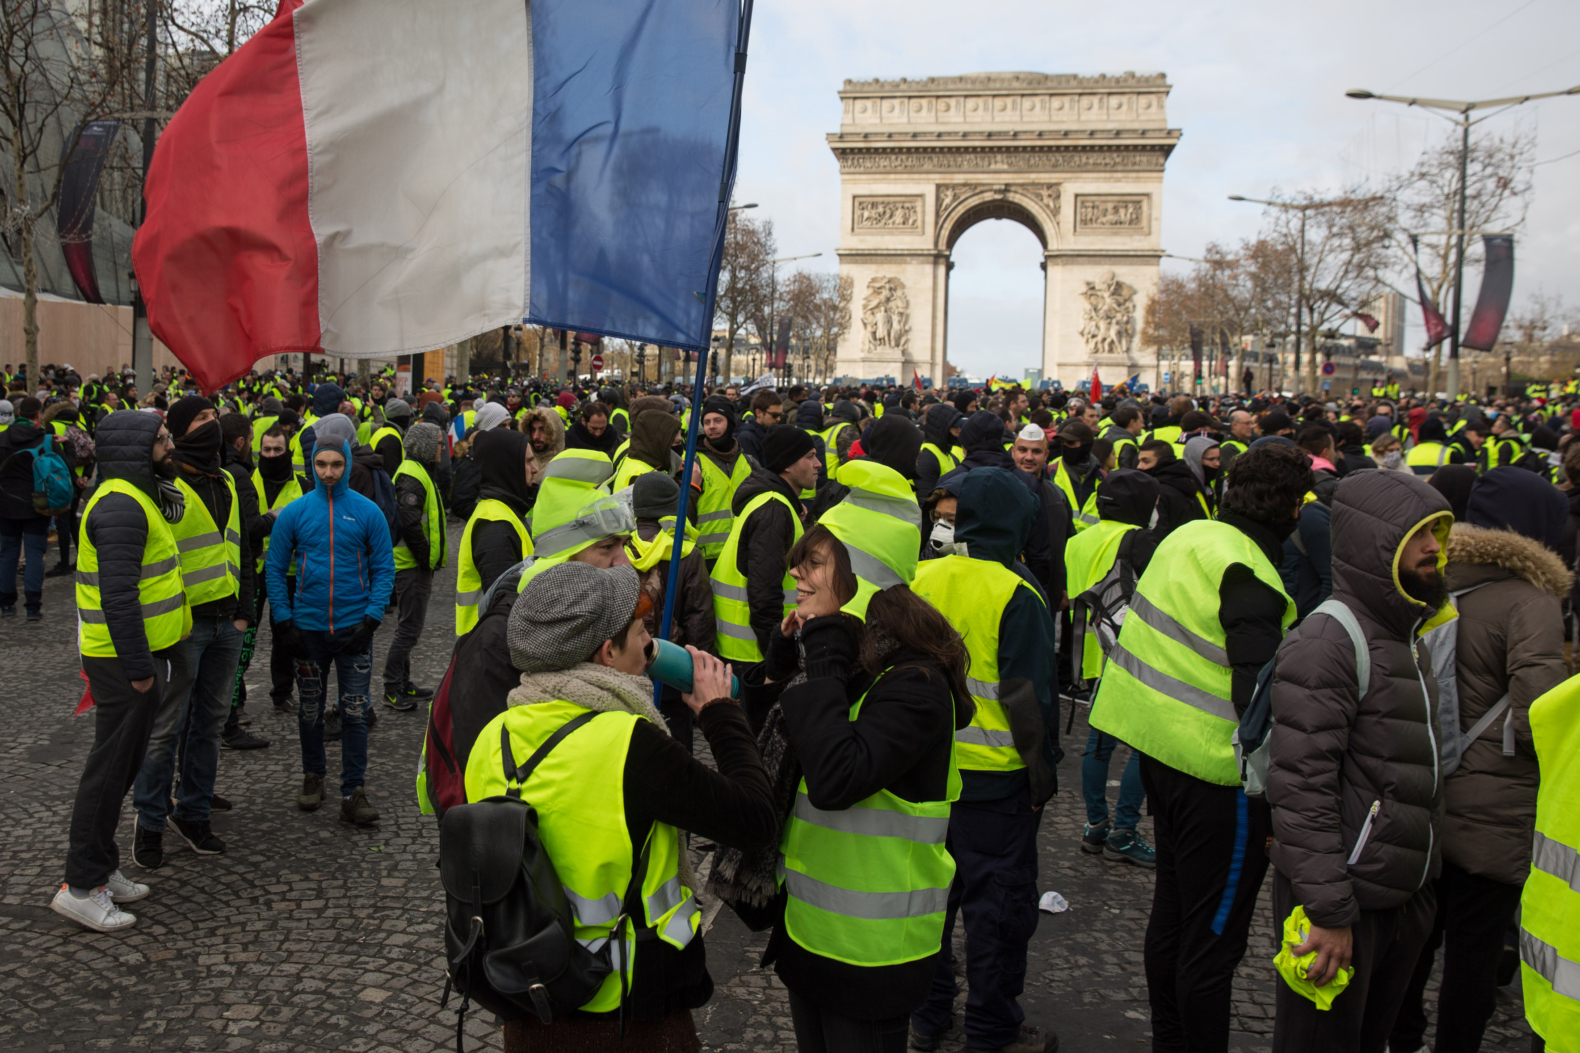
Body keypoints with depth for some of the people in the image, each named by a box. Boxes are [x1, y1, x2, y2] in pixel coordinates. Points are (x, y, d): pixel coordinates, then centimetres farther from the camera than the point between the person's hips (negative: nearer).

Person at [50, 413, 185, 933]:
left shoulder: (137, 498, 15)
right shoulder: (120, 505, -19)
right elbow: (118, 595, -25)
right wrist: (138, 667, -23)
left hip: (139, 655, 10)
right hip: (126, 661, -10)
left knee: (121, 766, 17)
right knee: (110, 768, -2)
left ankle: (101, 869, 29)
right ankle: (81, 886, 7)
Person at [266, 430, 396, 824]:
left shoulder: (367, 512, -2)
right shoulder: (294, 513, 1)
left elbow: (384, 569, 1)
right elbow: (274, 568, 6)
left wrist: (371, 618, -9)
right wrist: (283, 621, -2)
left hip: (354, 628, -1)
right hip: (308, 628, 1)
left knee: (354, 712, -1)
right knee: (310, 710, 14)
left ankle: (353, 793, 6)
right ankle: (312, 777, 32)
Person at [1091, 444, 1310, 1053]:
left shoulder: (1187, 538, 3)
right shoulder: (1249, 579, -21)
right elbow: (1259, 700, -26)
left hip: (1158, 745, 9)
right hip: (1215, 770, -9)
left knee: (1172, 908, 22)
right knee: (1214, 936, 5)